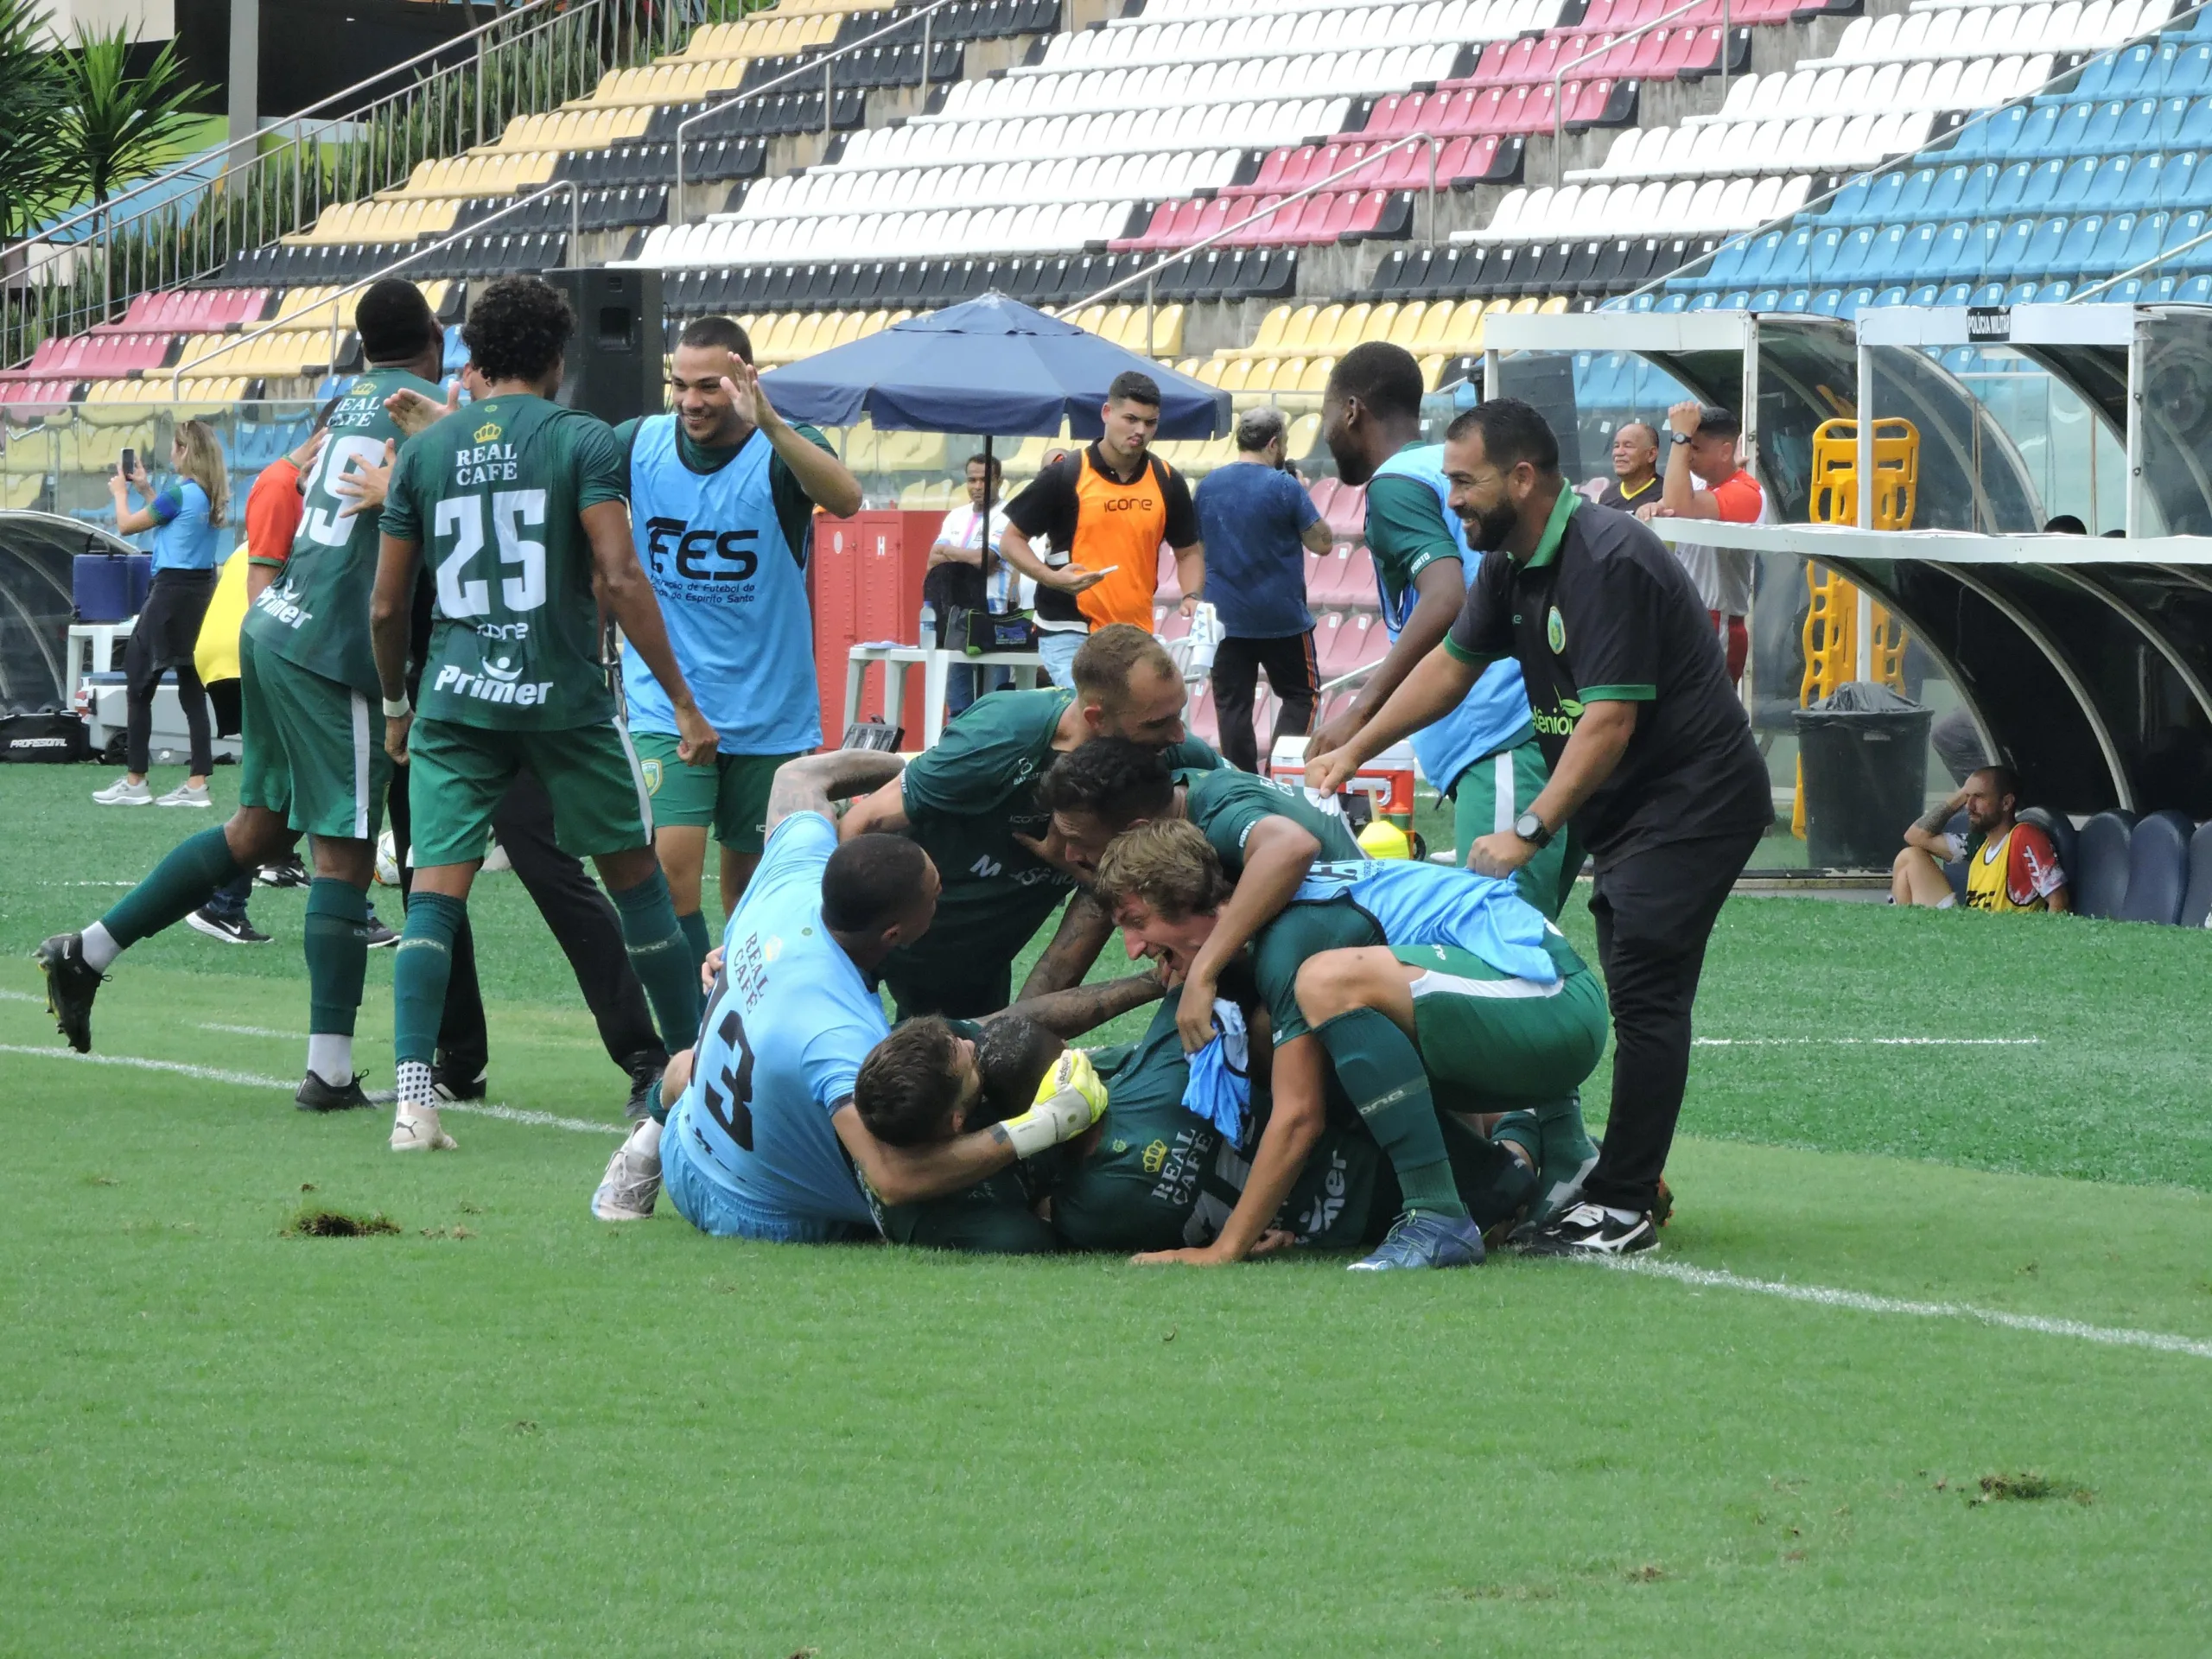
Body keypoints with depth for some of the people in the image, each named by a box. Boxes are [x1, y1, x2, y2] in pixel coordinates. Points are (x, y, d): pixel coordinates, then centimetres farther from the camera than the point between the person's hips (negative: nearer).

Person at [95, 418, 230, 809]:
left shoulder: (179, 493, -16)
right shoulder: (211, 496, 7)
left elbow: (127, 525, -7)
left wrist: (121, 492, 11)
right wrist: (146, 489, 23)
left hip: (172, 593, -8)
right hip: (201, 591, 8)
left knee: (139, 685, 2)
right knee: (192, 690, 8)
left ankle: (134, 782, 4)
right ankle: (197, 784, 4)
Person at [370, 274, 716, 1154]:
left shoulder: (424, 450, 7)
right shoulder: (582, 440, -3)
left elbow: (387, 604, 9)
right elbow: (618, 579, -12)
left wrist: (396, 706, 25)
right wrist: (682, 702, -9)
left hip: (455, 696, 2)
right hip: (565, 696, -2)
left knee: (435, 890, -1)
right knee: (636, 879, 14)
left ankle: (413, 1094, -17)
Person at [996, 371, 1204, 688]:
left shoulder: (1167, 482, 6)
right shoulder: (1066, 475, -6)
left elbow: (1188, 551, 18)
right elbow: (1011, 541, 0)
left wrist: (1191, 597, -3)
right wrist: (1051, 577, -18)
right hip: (1069, 634, -5)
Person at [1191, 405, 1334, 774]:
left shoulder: (1208, 485, 3)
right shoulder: (1284, 487, -14)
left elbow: (1195, 543, 13)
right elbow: (1321, 542, -8)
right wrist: (1300, 495, 1)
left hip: (1230, 616, 4)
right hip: (1282, 618, -4)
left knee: (1232, 702, 8)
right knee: (1300, 694, 8)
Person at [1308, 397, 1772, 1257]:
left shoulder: (1608, 563, -24)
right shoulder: (1511, 565, 6)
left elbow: (1608, 722, -27)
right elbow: (1452, 665, 20)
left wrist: (1528, 833, -29)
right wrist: (1352, 752, 15)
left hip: (1693, 797, -10)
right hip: (1628, 804, 10)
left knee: (1644, 992, -13)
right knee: (1634, 991, 10)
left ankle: (1623, 1206, -14)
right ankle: (1629, 1180, 14)